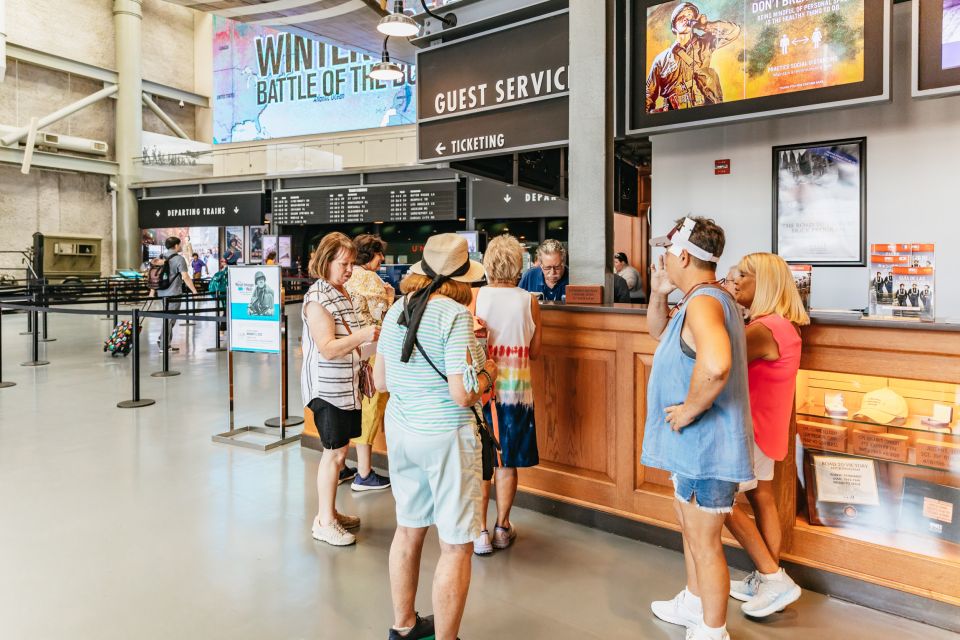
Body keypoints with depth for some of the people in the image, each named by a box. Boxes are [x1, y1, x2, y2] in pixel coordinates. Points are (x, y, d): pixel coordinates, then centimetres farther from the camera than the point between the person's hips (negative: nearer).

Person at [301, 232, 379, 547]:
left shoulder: (340, 293, 14)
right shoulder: (318, 299, -15)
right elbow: (327, 348, -21)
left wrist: (367, 335, 12)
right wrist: (362, 336, -30)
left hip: (345, 386, 9)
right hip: (327, 387, -9)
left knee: (339, 450, 15)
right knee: (334, 452, -2)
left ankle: (330, 512, 28)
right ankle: (324, 522, 11)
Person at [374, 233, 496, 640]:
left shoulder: (397, 309, 4)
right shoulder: (455, 314, -17)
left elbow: (380, 381, 10)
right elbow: (463, 394, -22)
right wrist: (487, 374, -3)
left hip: (400, 431, 8)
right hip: (446, 437, -8)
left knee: (408, 529, 21)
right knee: (456, 546, 6)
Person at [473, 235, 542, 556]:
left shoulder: (476, 296, -8)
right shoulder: (528, 301, -3)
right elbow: (535, 352, 3)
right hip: (516, 388, 1)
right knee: (507, 463, 13)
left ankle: (480, 531, 14)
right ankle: (502, 528, 26)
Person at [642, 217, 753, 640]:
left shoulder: (703, 301, -24)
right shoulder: (704, 299, 10)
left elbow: (715, 365, -43)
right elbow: (660, 333, 23)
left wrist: (689, 409, -27)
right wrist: (658, 293, 7)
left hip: (705, 445, -11)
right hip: (694, 444, 11)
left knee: (704, 541, 5)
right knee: (689, 527, 26)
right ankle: (693, 602, 45)